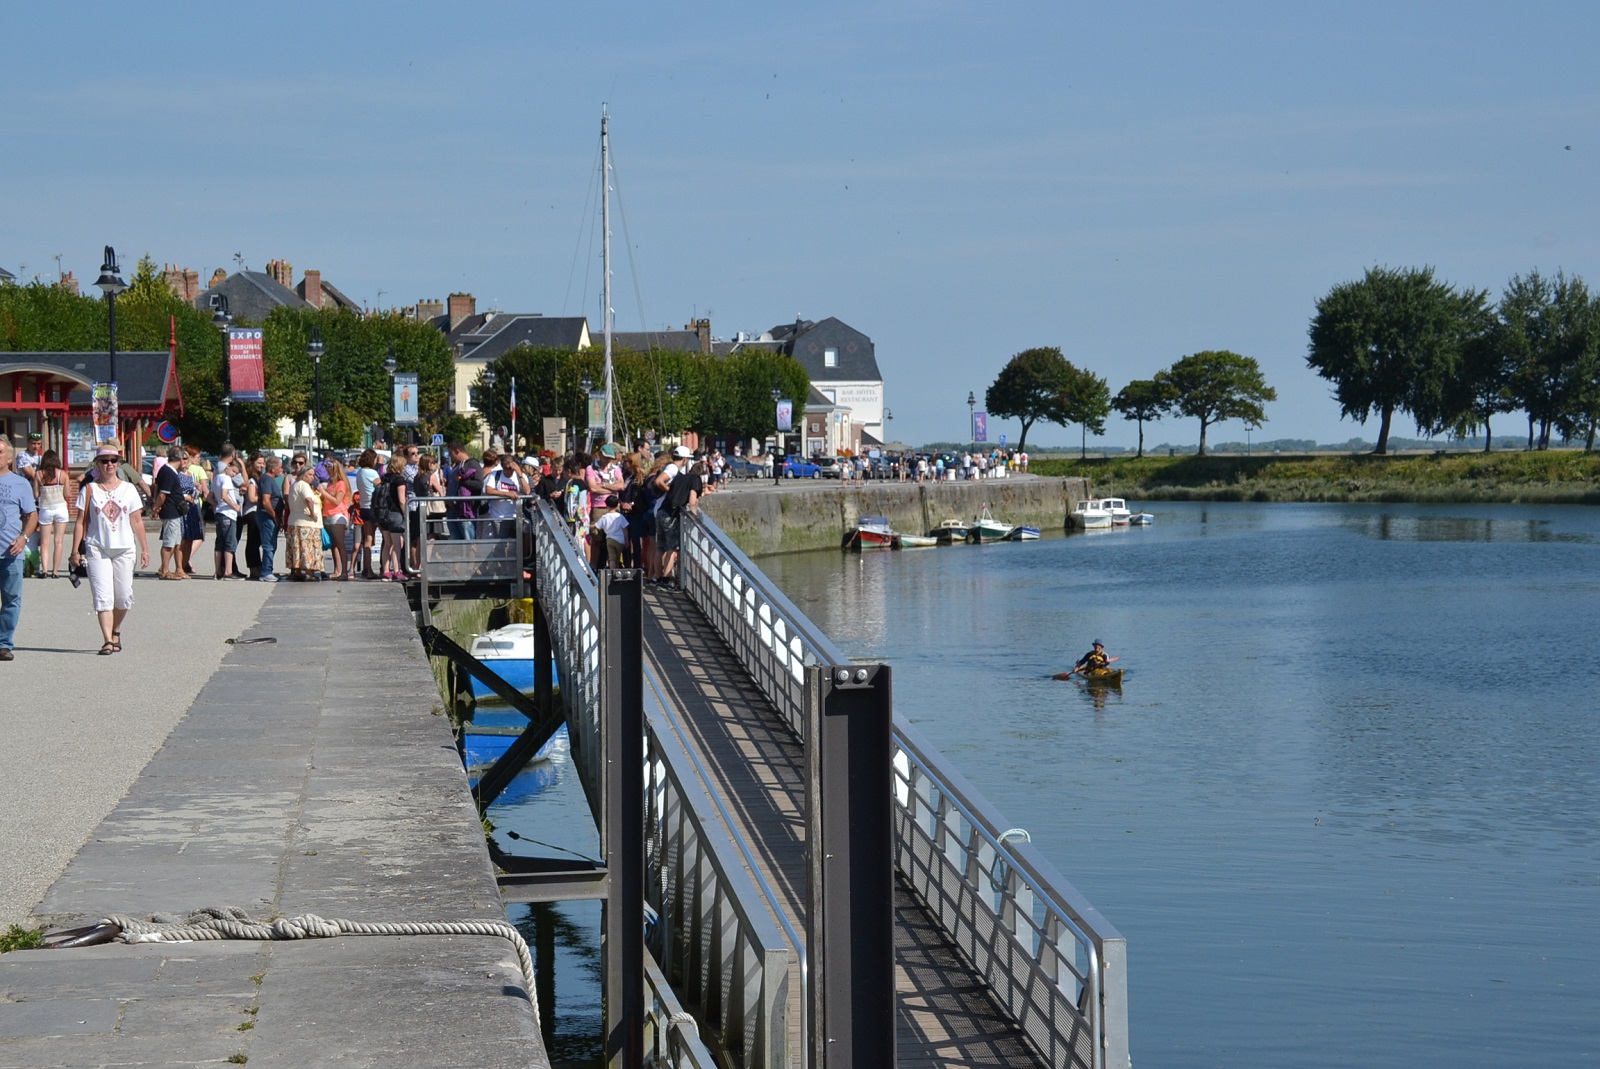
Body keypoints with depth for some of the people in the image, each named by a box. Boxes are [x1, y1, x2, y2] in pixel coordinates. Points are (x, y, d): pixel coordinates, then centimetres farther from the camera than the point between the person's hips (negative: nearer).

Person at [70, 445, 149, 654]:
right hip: (97, 549, -2)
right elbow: (81, 521, 4)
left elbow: (137, 522, 10)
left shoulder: (128, 490, 8)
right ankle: (107, 640, -11)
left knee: (123, 596, 4)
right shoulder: (90, 490, 4)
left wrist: (144, 549, 9)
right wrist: (75, 550, -1)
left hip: (124, 549, 2)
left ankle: (116, 631, 28)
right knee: (103, 596, -9)